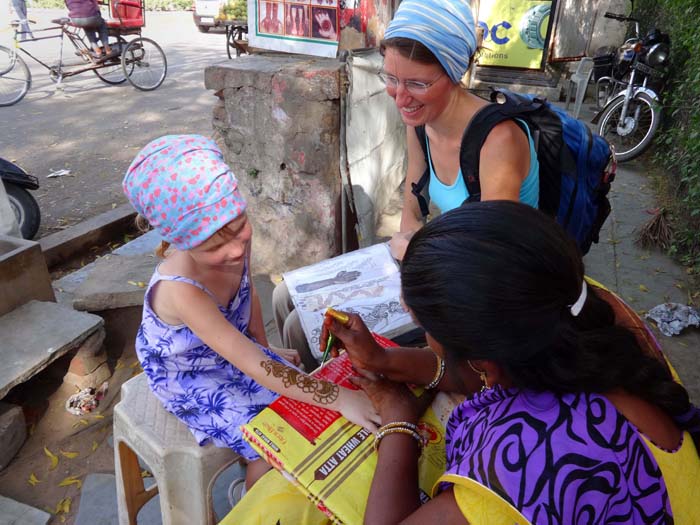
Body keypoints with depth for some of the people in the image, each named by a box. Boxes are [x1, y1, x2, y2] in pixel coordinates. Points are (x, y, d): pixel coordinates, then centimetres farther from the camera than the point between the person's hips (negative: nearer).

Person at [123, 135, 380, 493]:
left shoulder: (236, 239, -22)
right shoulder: (180, 291, -40)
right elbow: (253, 368, -40)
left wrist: (266, 347, 8)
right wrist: (339, 399, -42)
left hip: (230, 349, 6)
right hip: (188, 374, -6)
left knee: (301, 399, 2)